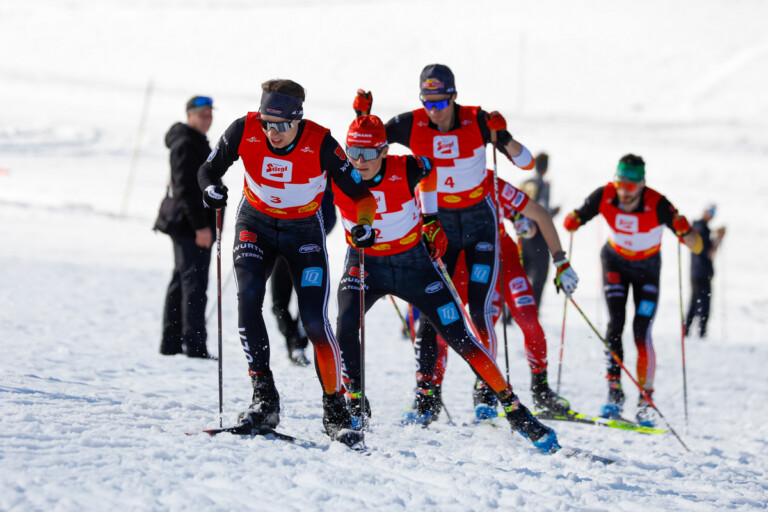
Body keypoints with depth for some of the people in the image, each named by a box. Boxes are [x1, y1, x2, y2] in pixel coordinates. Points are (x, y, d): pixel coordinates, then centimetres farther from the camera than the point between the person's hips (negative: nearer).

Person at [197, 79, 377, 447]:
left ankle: (335, 408, 3)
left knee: (315, 320, -12)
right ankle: (264, 396, -17)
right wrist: (211, 188, -29)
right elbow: (209, 168, -7)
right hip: (256, 224, 2)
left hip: (304, 231, -2)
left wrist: (364, 225, -36)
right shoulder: (245, 131, -20)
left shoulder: (320, 144, -25)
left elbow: (360, 193, -16)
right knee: (248, 296, -23)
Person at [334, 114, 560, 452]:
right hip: (364, 263, 1)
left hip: (413, 263, -1)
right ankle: (354, 404, -9)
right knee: (346, 325, -27)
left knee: (460, 338, -4)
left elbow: (430, 168, 2)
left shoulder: (405, 171, -22)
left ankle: (514, 410, 2)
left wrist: (430, 217, 3)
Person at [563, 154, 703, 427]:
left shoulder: (658, 205, -31)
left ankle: (646, 401, -1)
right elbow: (573, 222, -10)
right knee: (615, 324, -15)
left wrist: (684, 231, -51)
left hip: (647, 268, -2)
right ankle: (614, 392, -10)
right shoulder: (604, 197, -24)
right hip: (615, 263, 2)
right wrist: (572, 222, -32)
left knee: (642, 333, -12)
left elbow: (697, 247, -31)